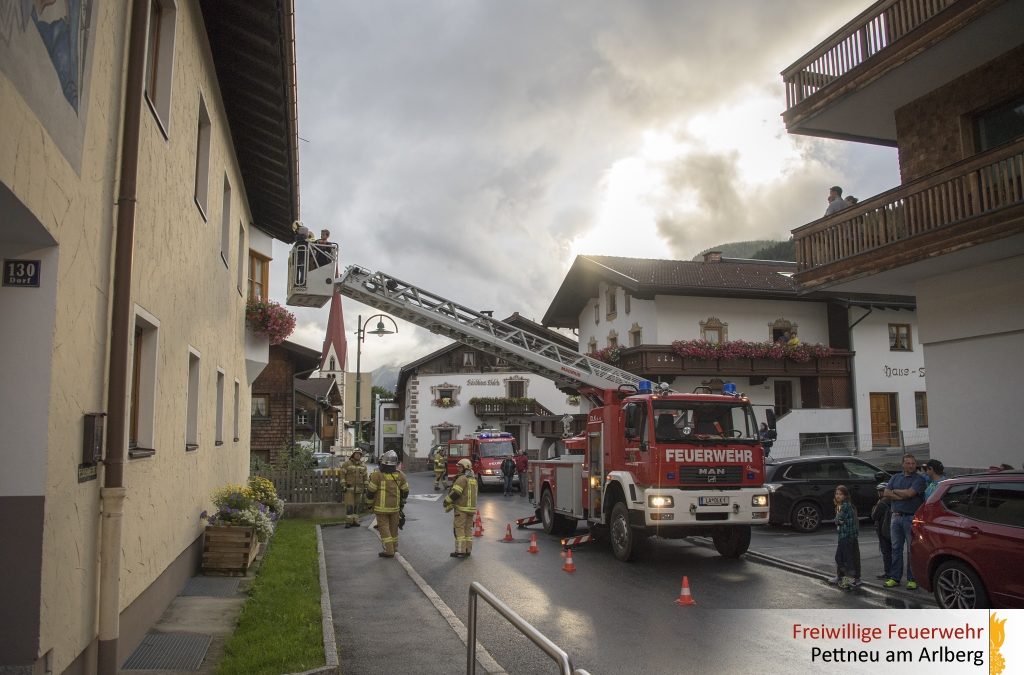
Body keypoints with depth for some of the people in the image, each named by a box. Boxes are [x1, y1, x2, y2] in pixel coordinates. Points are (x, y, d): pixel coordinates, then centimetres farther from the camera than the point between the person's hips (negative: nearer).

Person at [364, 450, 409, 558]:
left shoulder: (377, 475, -14)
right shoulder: (400, 475, -2)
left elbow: (370, 491, -9)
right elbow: (405, 491, 6)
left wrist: (369, 503, 6)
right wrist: (402, 503, 22)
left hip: (381, 507, -4)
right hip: (395, 507, 4)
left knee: (384, 528, 2)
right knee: (393, 527, 16)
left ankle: (389, 550, -3)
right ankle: (394, 547, 28)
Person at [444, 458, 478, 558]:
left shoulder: (462, 478, -13)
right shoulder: (473, 479, 15)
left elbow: (455, 493, -19)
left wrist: (447, 502, -5)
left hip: (461, 508, -8)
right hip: (471, 508, 8)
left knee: (459, 528, -3)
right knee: (468, 529, 12)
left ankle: (460, 551, -4)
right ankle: (468, 550, 14)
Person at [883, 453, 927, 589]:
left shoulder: (919, 479, -2)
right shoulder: (895, 478, 15)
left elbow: (910, 493, -17)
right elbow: (886, 493, 4)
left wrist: (895, 491, -1)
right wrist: (902, 496, -9)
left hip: (912, 518, -5)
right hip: (896, 517, 5)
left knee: (912, 549, -1)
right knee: (896, 548, 8)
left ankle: (912, 579, 6)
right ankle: (894, 577, 14)